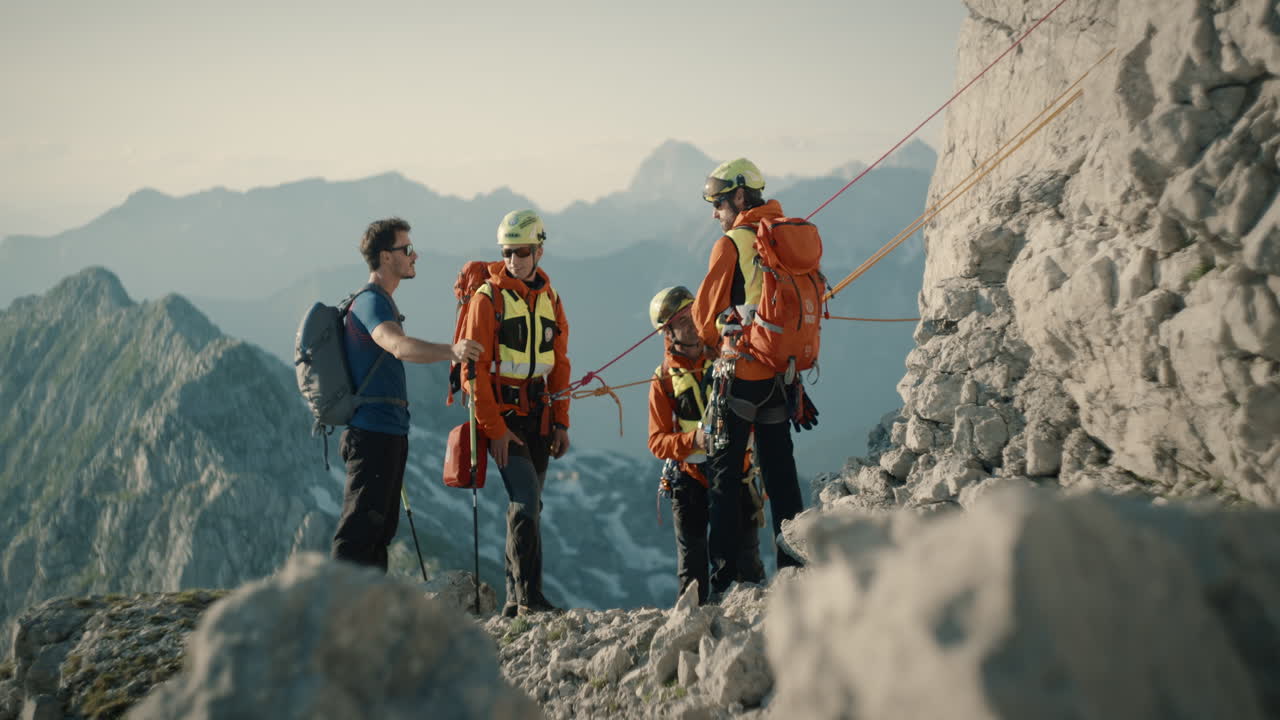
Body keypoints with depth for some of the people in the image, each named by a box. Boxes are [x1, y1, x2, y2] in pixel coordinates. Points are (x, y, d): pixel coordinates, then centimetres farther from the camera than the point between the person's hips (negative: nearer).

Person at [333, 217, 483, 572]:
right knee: (360, 529, -10)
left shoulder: (382, 302, 18)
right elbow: (399, 346, -35)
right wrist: (451, 351, -51)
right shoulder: (370, 301, -15)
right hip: (372, 432, -11)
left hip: (389, 432, 11)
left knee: (381, 527, 15)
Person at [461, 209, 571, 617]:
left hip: (539, 417, 6)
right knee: (527, 503, -15)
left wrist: (561, 421, 7)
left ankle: (515, 600, 18)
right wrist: (494, 428, -15)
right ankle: (530, 597, -11)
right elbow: (475, 369, -10)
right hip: (502, 416, -6)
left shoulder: (550, 300, 12)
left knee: (526, 505, 9)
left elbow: (560, 364, 15)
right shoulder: (488, 298, -6)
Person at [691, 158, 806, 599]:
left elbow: (706, 313, -4)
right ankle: (794, 559, 14)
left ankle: (722, 574, 0)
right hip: (783, 370, 6)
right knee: (779, 468, 13)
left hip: (741, 371, -6)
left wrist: (714, 342, 16)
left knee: (724, 471, 1)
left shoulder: (731, 244, -11)